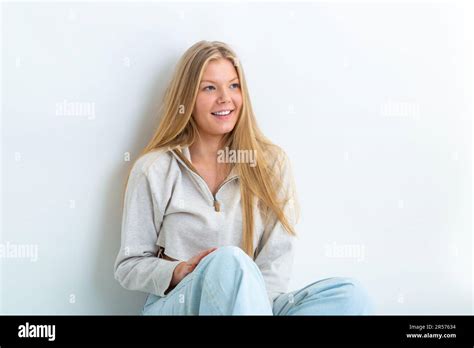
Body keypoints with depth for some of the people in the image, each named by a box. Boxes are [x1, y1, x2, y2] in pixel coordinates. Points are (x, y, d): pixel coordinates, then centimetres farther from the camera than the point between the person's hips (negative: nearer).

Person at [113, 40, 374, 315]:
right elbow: (129, 267, 2)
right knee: (230, 261, -36)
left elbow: (276, 265, -1)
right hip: (176, 304, -3)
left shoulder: (271, 162, 4)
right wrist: (179, 273, -17)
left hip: (255, 302, 3)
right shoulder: (154, 170, -1)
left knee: (351, 295, -24)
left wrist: (254, 303, -19)